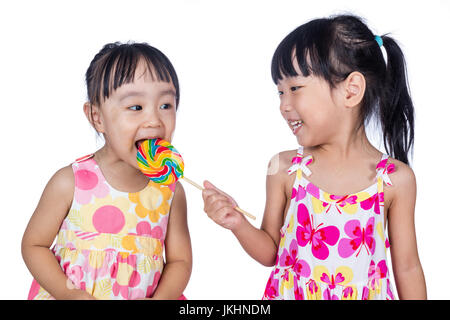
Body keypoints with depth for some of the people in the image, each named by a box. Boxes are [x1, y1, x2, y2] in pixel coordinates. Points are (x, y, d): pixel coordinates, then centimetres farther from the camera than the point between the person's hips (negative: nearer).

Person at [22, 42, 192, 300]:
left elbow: (180, 260, 4)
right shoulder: (70, 182, -9)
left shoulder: (171, 191, -2)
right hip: (69, 293, -2)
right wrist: (67, 294, -13)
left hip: (145, 295, 3)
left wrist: (161, 298, -13)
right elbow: (34, 244, -1)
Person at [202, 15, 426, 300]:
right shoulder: (285, 169, -7)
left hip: (365, 294, 0)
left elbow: (407, 268, -2)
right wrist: (238, 224, -14)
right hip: (290, 292, 1)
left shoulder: (396, 179, -10)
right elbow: (271, 252, 1)